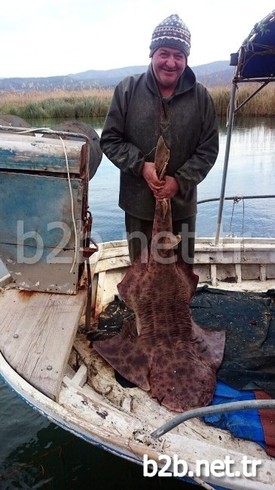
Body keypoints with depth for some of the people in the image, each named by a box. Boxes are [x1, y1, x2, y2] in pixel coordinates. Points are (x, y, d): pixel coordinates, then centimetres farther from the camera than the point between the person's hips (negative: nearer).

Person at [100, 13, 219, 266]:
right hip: (139, 202, 0)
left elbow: (208, 149, -2)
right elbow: (109, 140, -3)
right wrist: (141, 165, -18)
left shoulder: (200, 96, -4)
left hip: (182, 202, 1)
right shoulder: (127, 90, -6)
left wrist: (180, 181, -16)